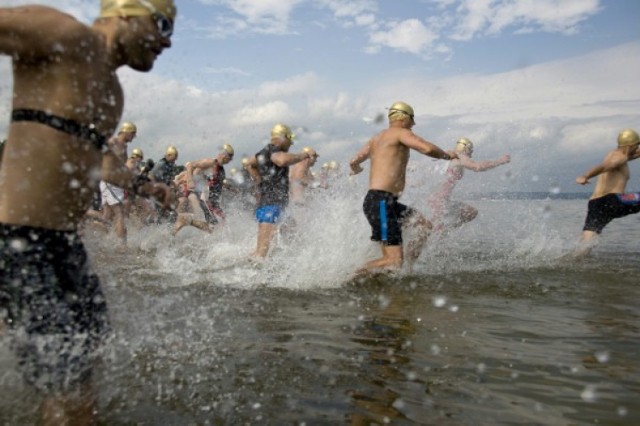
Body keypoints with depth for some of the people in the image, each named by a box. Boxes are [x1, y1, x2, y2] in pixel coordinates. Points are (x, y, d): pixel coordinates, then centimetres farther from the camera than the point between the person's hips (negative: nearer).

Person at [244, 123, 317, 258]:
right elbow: (282, 160, -35)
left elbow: (248, 163, 38)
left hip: (264, 203, 11)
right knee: (263, 248, -17)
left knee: (261, 248, 17)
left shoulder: (265, 152, 19)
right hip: (271, 205, -11)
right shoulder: (273, 150, -10)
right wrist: (305, 155, -23)